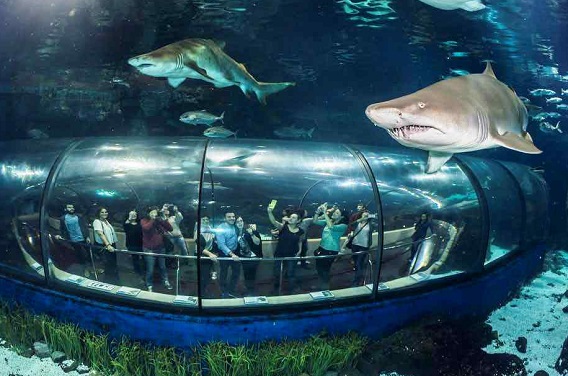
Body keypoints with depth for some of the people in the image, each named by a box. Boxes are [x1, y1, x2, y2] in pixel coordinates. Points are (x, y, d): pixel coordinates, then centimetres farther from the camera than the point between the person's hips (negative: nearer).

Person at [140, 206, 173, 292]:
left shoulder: (159, 221, 3)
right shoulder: (144, 221, -6)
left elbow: (170, 229, 0)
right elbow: (146, 228, -29)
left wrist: (164, 220, -14)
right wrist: (153, 219, -23)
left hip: (160, 248, 4)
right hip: (149, 249, -4)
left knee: (162, 266, 18)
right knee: (150, 269, 1)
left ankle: (166, 282, 34)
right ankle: (149, 286, 17)